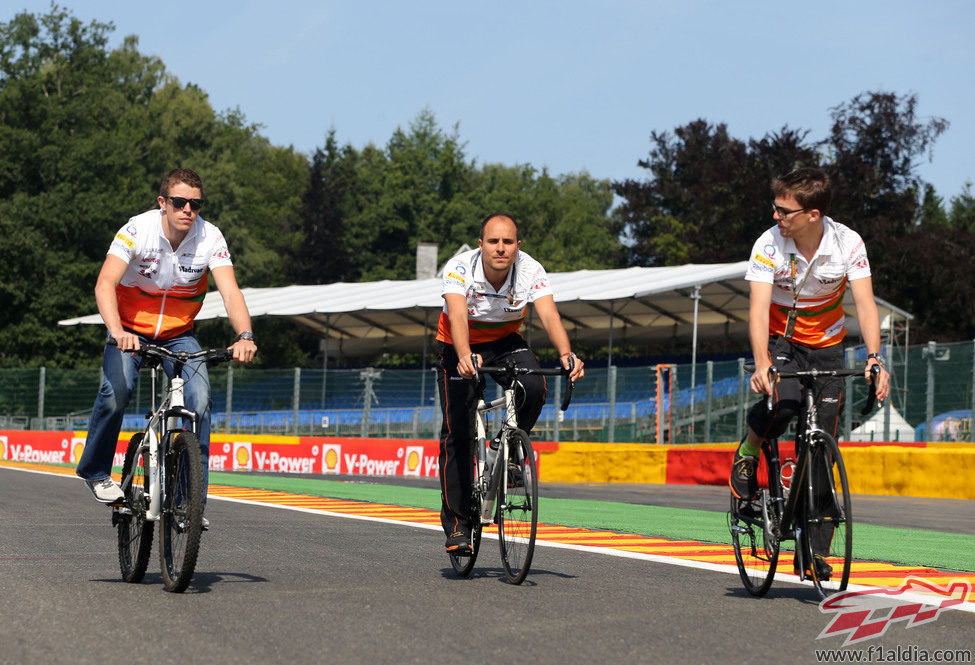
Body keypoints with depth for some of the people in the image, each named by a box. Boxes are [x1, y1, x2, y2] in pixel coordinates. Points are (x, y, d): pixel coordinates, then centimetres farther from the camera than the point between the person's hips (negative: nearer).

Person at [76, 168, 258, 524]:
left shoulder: (210, 238, -18)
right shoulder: (138, 230, -24)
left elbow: (230, 292, -27)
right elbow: (105, 284, -34)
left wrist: (245, 336, -47)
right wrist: (118, 332, -52)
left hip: (179, 333, 2)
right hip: (132, 329, -2)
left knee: (199, 398, -20)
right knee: (117, 389, -27)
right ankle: (95, 471, -2)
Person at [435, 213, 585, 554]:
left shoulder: (531, 271, -24)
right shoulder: (459, 269, -30)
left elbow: (549, 315, -36)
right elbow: (458, 316, -45)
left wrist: (566, 354, -55)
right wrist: (465, 357, -64)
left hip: (505, 343, 2)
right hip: (460, 348, -2)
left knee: (534, 388, -29)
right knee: (458, 434, -10)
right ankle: (457, 525, -1)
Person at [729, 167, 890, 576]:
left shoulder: (848, 244, -19)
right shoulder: (769, 245, -21)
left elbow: (865, 303, -24)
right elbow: (758, 308, -29)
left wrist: (874, 357, -41)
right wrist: (761, 365, -45)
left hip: (826, 346, 1)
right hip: (781, 340, -1)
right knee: (782, 402, -35)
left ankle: (815, 551, 1)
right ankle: (749, 452, 0)